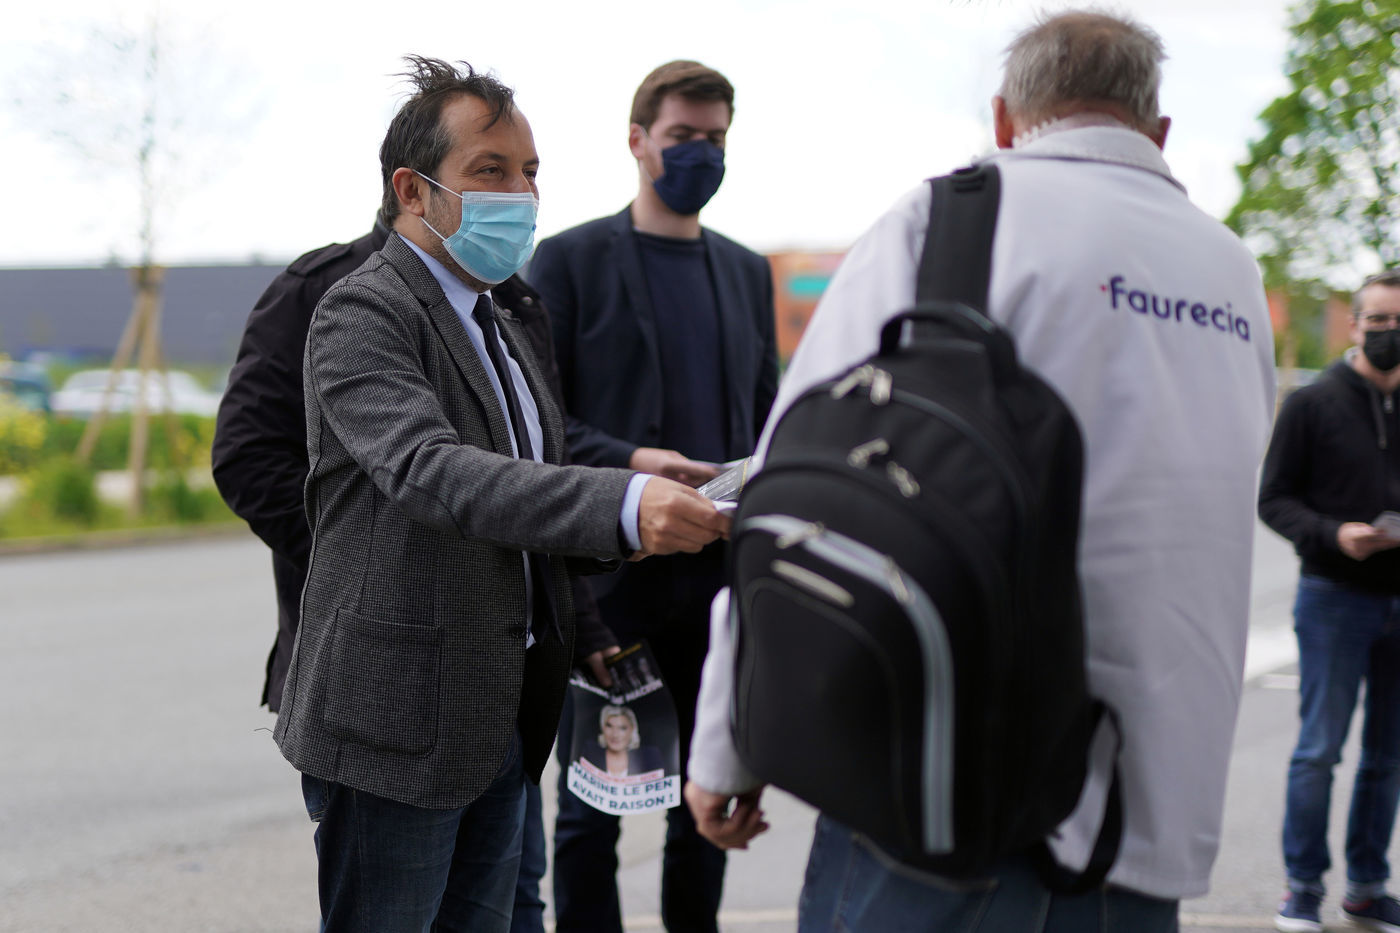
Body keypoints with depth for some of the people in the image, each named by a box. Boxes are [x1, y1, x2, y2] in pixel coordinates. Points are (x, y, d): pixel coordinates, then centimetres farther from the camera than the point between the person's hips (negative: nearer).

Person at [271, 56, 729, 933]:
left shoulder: (503, 323, 17)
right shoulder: (360, 313, -13)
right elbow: (430, 471, -30)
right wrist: (625, 505, -43)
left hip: (507, 719, 8)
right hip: (398, 721, -8)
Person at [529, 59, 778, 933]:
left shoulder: (748, 271, 15)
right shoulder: (571, 260, -1)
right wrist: (628, 462, -20)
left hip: (718, 574, 5)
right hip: (609, 569, -4)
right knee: (591, 805, 1)